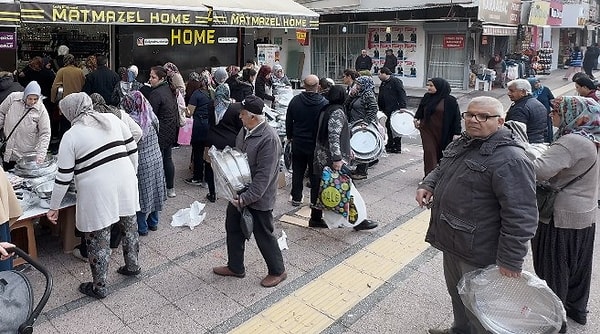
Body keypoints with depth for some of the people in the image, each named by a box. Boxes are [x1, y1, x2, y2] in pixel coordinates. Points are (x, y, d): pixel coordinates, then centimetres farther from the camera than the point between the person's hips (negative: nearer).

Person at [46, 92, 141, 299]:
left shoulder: (70, 136, -5)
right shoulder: (112, 119, 4)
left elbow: (63, 177, -3)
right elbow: (133, 150, 7)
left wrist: (54, 207, 7)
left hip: (97, 191, -4)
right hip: (124, 181, 5)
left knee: (98, 239, 8)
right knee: (129, 225, 22)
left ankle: (99, 287, 23)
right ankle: (132, 266, 40)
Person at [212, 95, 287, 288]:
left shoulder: (269, 139, -26)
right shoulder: (245, 131, 2)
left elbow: (264, 176, -28)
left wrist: (246, 198, -28)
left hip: (258, 199, -9)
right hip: (238, 194, 9)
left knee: (264, 236, 7)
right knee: (233, 229, 20)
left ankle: (277, 271, 29)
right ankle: (235, 267, 39)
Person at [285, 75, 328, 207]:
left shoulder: (295, 100, -6)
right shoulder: (324, 103, -14)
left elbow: (288, 121, 3)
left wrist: (289, 136, 16)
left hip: (298, 143, 2)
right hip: (316, 144, -2)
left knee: (297, 171, 14)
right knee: (315, 173, 10)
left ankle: (296, 198, 21)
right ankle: (315, 200, 17)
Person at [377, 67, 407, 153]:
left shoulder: (396, 81, -8)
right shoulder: (383, 84, 17)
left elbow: (402, 94, -15)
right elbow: (380, 98, 21)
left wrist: (402, 107, -23)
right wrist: (380, 109, 15)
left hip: (395, 110, -8)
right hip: (386, 111, 8)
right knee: (388, 127, 12)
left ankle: (397, 148, 6)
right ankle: (389, 146, 21)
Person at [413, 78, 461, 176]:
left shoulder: (450, 101, -9)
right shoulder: (427, 97, 4)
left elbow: (456, 117, -8)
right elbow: (421, 109, 19)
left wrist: (456, 133, -12)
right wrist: (417, 118, 1)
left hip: (443, 133, -3)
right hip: (427, 130, 3)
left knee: (441, 153, 7)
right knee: (429, 152, -3)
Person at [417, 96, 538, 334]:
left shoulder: (510, 159, -23)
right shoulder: (461, 144, 6)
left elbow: (521, 216, -25)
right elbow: (441, 169, 23)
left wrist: (510, 260, -23)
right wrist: (428, 185, 2)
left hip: (479, 254, -9)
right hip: (452, 242, 9)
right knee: (456, 294, 27)